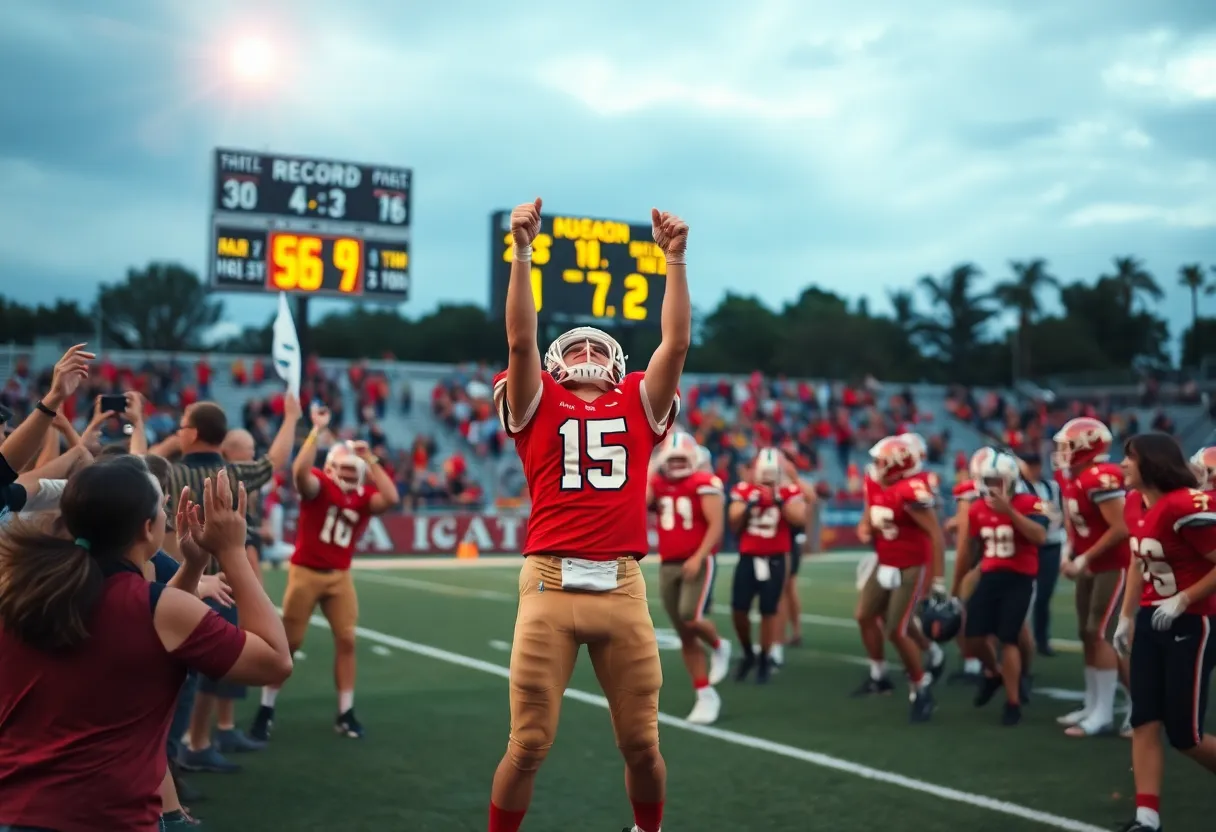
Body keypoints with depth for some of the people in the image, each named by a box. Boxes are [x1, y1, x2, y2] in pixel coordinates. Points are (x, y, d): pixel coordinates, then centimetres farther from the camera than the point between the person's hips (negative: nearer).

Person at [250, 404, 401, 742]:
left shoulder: (364, 497, -1)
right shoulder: (319, 485, -12)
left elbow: (391, 498, -21)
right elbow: (300, 471, -34)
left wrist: (370, 459, -19)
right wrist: (317, 430, -35)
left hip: (340, 576, 4)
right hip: (305, 572, -4)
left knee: (346, 640, 2)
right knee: (288, 642, 2)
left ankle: (345, 713, 13)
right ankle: (266, 710, 14)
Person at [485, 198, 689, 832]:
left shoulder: (637, 406, 16)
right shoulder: (538, 405, 11)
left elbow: (676, 343, 8)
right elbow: (520, 340, -1)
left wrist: (674, 259, 5)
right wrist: (523, 251, -6)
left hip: (622, 587, 2)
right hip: (552, 584, -2)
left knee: (642, 743, 9)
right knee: (529, 742, 1)